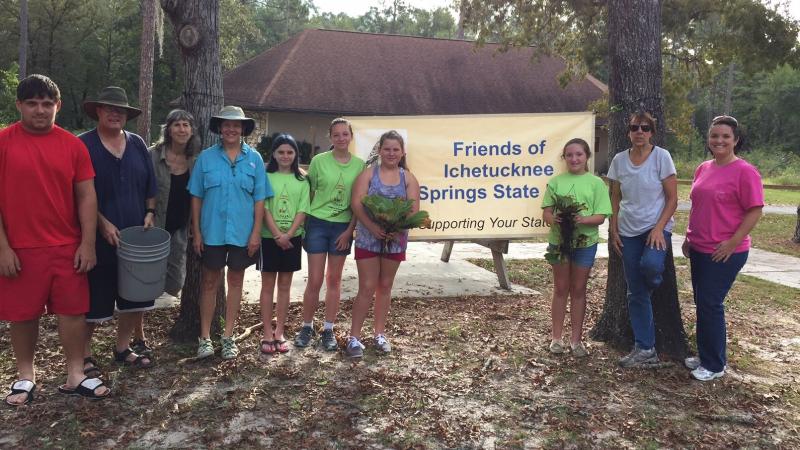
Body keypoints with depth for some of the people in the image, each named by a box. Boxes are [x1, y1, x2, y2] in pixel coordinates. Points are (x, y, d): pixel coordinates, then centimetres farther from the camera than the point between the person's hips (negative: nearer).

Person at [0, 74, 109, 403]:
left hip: (68, 247, 2)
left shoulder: (73, 145, 2)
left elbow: (86, 196, 3)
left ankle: (75, 376, 17)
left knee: (73, 310, 6)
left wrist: (87, 243, -3)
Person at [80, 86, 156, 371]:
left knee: (137, 298, 11)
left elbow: (150, 186, 14)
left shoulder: (137, 144, 10)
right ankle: (84, 355, 22)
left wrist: (150, 213, 0)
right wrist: (102, 223, -15)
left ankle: (122, 348, 29)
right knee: (93, 302, 5)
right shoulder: (84, 145, -5)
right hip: (99, 239, -5)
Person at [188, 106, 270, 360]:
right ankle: (205, 337, 16)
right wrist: (196, 231, -3)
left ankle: (228, 336, 22)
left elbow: (259, 199, 1)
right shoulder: (206, 157, 1)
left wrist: (256, 232, -5)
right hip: (212, 231, -1)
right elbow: (196, 196, 2)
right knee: (210, 282, 6)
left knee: (235, 281, 10)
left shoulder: (254, 158, 1)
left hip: (243, 232, 1)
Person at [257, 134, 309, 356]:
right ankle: (267, 334, 9)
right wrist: (277, 234, -17)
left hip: (292, 238, 2)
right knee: (268, 285, 3)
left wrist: (288, 234, -14)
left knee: (285, 285, 8)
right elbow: (264, 209, -8)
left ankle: (279, 333, 16)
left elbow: (302, 210, -1)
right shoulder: (267, 177, -1)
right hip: (269, 237, -2)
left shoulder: (301, 181, 5)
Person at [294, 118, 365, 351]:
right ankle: (307, 327, 16)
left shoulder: (359, 164, 0)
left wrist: (349, 230, -3)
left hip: (343, 226, 2)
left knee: (334, 280, 9)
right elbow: (309, 194, 3)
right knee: (315, 280, 0)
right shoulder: (319, 161, -4)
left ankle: (328, 330, 19)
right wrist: (303, 224, 2)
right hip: (317, 223, -2)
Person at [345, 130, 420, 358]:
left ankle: (379, 333, 25)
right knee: (367, 287, -3)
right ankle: (354, 336, 5)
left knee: (385, 287, 13)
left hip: (395, 239, 3)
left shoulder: (408, 178, 4)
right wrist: (372, 226, -25)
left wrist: (399, 228, -21)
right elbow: (356, 203, -12)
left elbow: (414, 210, -3)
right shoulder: (368, 173, -1)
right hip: (368, 238, -2)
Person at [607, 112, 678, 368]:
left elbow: (672, 199, -7)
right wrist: (613, 230, 1)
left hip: (657, 228, -3)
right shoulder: (619, 160, 3)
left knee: (650, 264, -34)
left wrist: (659, 228, -17)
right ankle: (645, 349, 14)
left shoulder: (661, 157, -6)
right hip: (628, 232, 3)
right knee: (636, 293, 4)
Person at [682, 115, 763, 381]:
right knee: (701, 303, 14)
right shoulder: (703, 169, 9)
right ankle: (704, 356, 28)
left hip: (725, 252, -7)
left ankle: (714, 365, 12)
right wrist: (689, 237, 13)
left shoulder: (745, 172, -12)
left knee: (710, 304, -3)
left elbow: (755, 212, -14)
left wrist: (731, 243, -18)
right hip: (699, 250, 7)